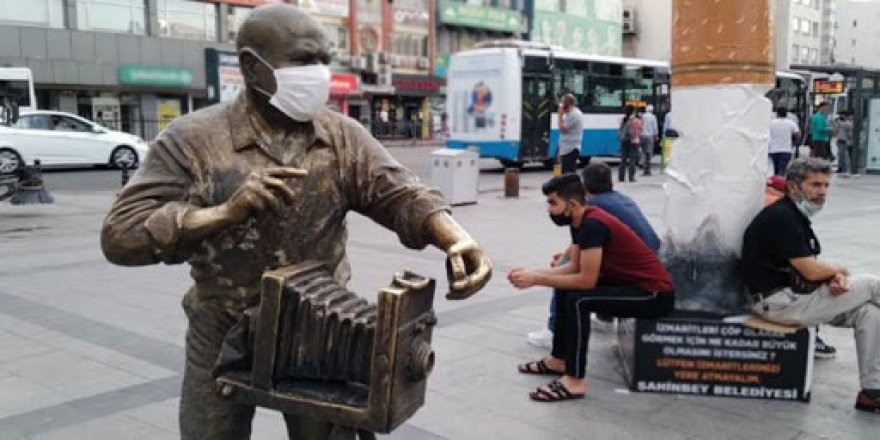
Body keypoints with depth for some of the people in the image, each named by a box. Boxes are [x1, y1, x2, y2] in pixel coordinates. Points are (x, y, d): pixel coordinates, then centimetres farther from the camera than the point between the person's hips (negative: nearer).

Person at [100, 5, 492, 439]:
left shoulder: (343, 137, -2)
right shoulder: (192, 138, -9)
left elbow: (401, 194, -13)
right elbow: (120, 234, -13)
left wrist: (457, 239, -34)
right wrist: (225, 211, -26)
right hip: (224, 340, -1)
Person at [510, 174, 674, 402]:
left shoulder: (593, 224, -25)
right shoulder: (580, 221, 4)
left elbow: (587, 280, -26)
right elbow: (575, 267, 7)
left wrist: (536, 280, -20)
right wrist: (532, 272, -2)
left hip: (655, 294, -10)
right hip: (630, 282, 10)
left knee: (578, 300, -24)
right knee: (565, 289, 11)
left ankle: (574, 382, -16)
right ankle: (559, 360, 20)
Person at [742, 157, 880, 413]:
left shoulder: (797, 216, 14)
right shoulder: (781, 217, -17)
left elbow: (813, 266, 15)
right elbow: (812, 271, -20)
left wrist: (835, 277, -7)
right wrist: (839, 271, 1)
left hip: (794, 295, 9)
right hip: (779, 303, -9)